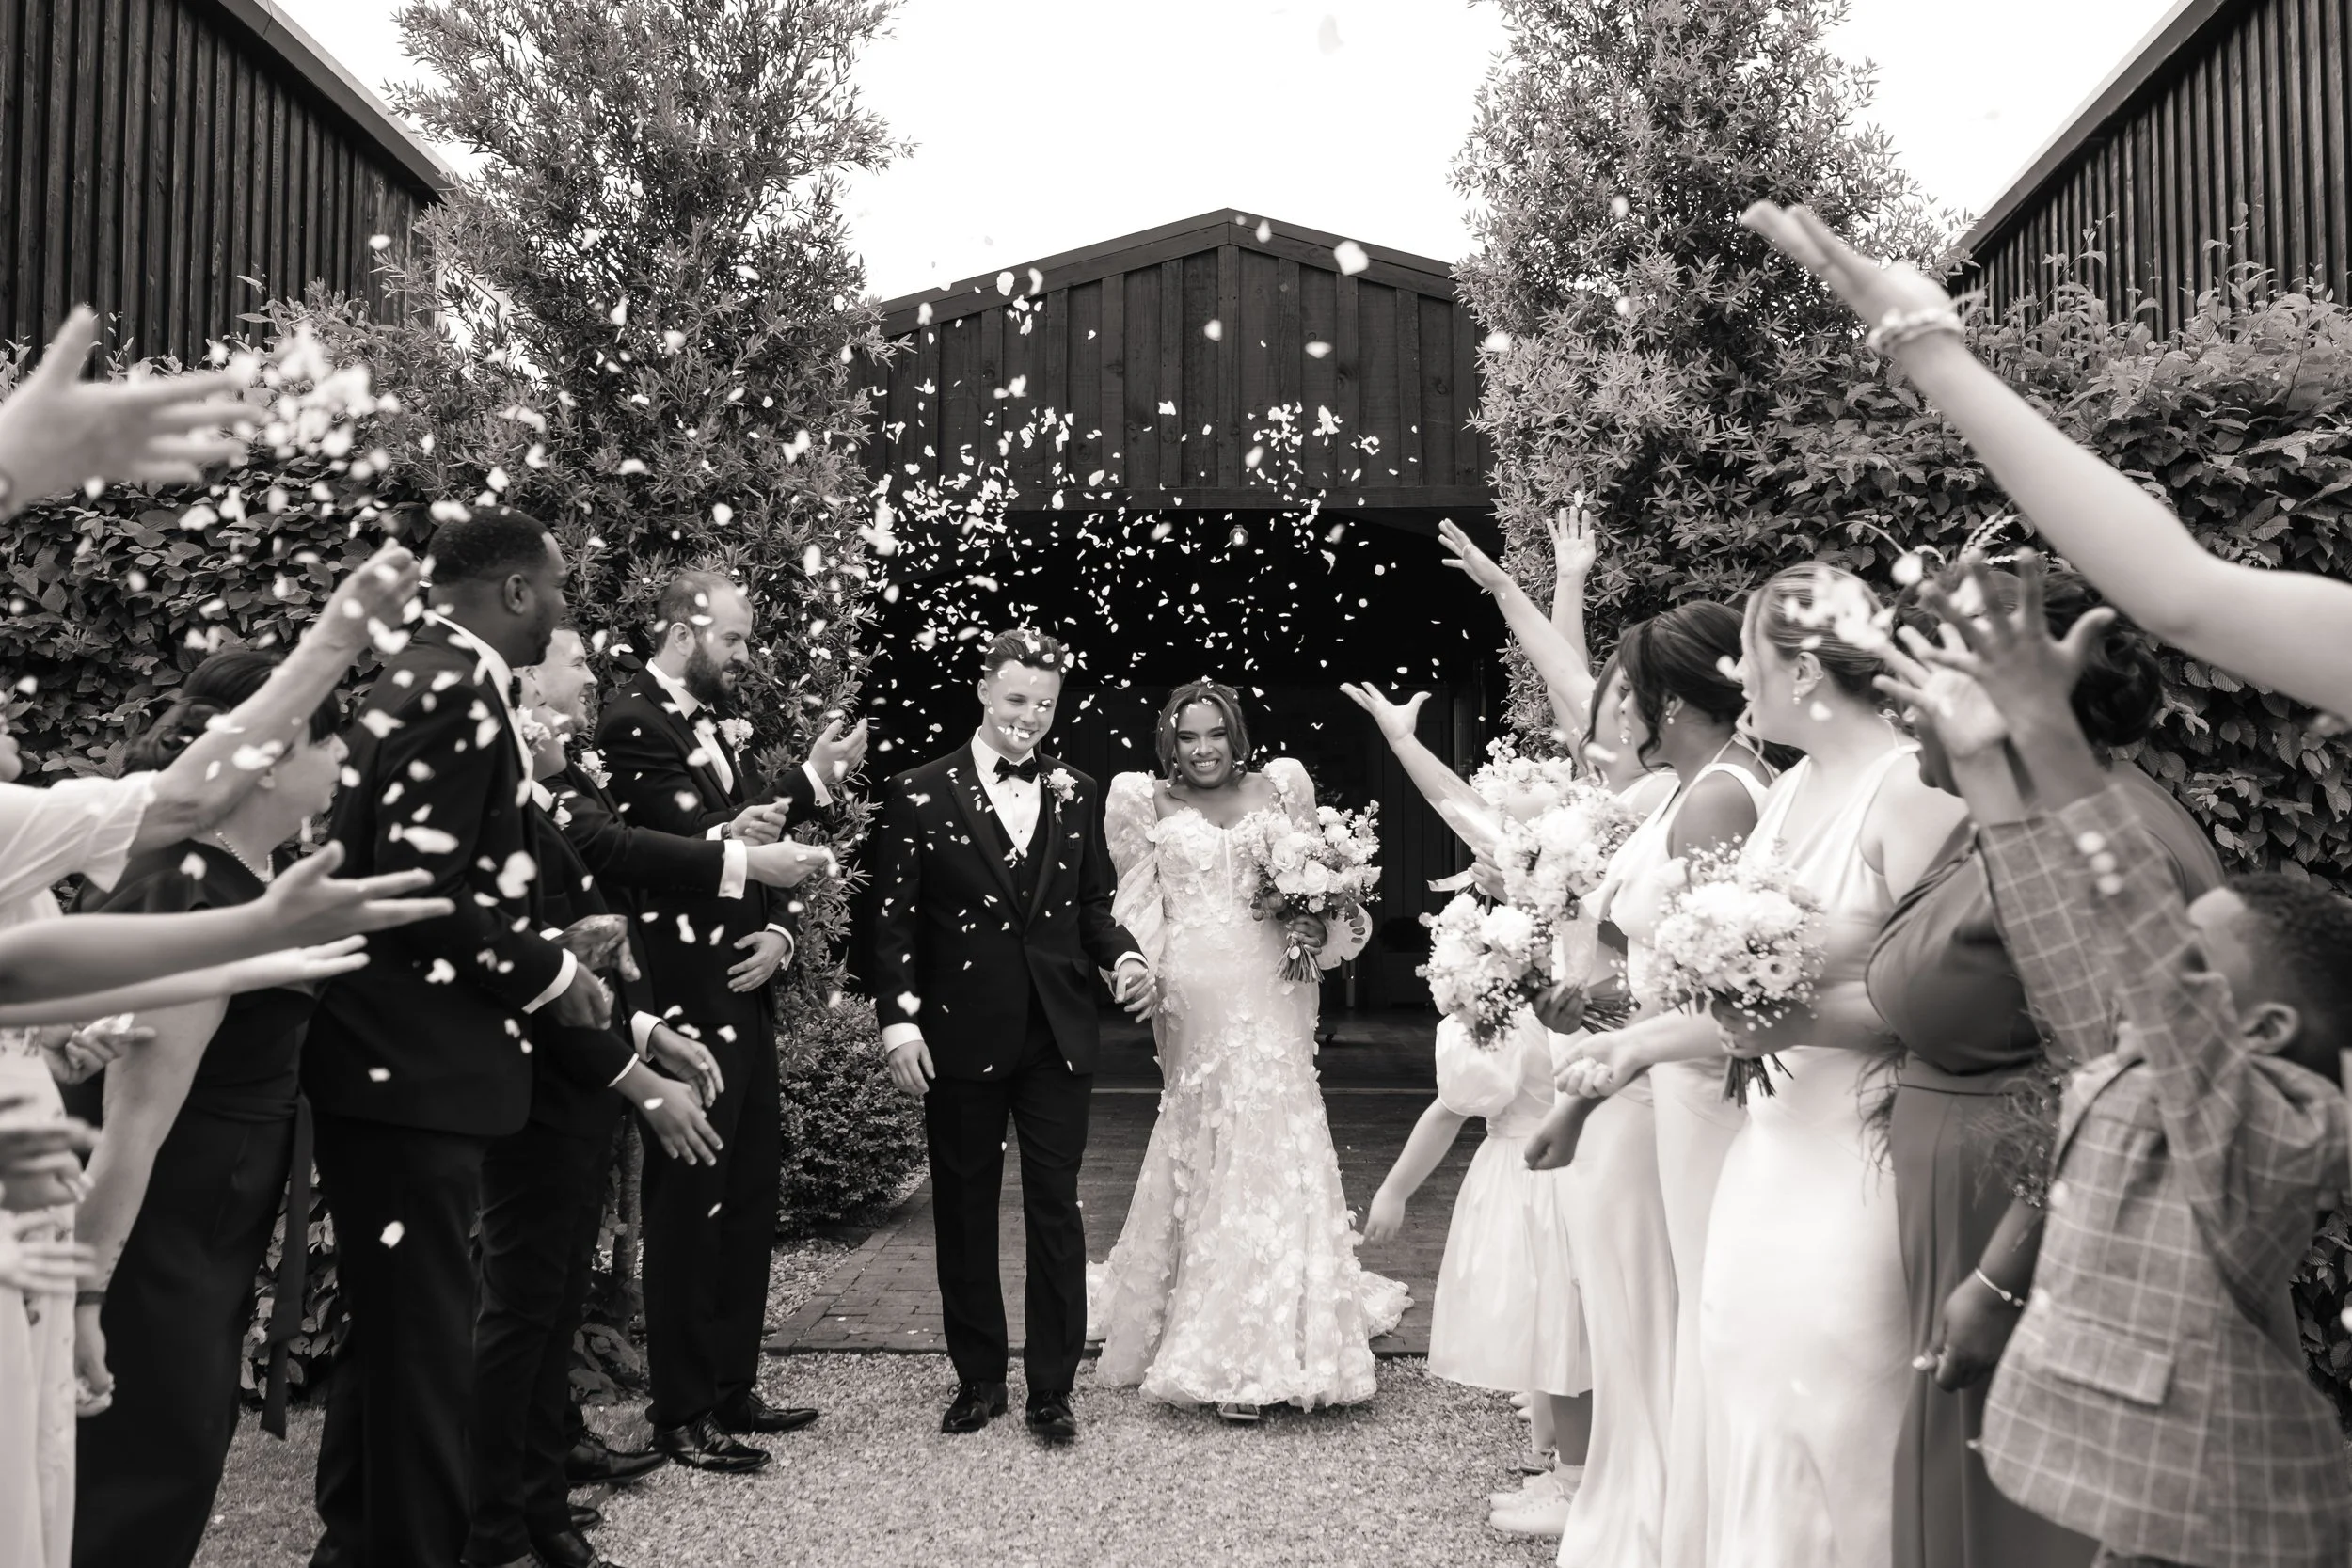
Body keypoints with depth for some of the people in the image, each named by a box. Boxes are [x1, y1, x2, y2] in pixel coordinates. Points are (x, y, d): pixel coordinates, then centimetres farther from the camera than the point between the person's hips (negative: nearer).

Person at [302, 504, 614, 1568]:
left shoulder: (426, 677, 15)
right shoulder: (459, 690, -17)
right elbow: (422, 885, -24)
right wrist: (548, 974, -13)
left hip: (391, 1058, 11)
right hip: (413, 1069, -11)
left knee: (391, 1326, 21)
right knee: (423, 1334, -2)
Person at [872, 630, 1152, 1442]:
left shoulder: (1077, 794, 7)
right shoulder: (919, 793, -3)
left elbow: (1094, 903, 12)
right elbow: (894, 921, -4)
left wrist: (1123, 955, -8)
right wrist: (899, 1022, -10)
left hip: (1059, 1036, 2)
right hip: (962, 1039, -2)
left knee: (1056, 1212, 6)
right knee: (965, 1214, 11)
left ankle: (1052, 1389, 18)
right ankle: (978, 1378, 27)